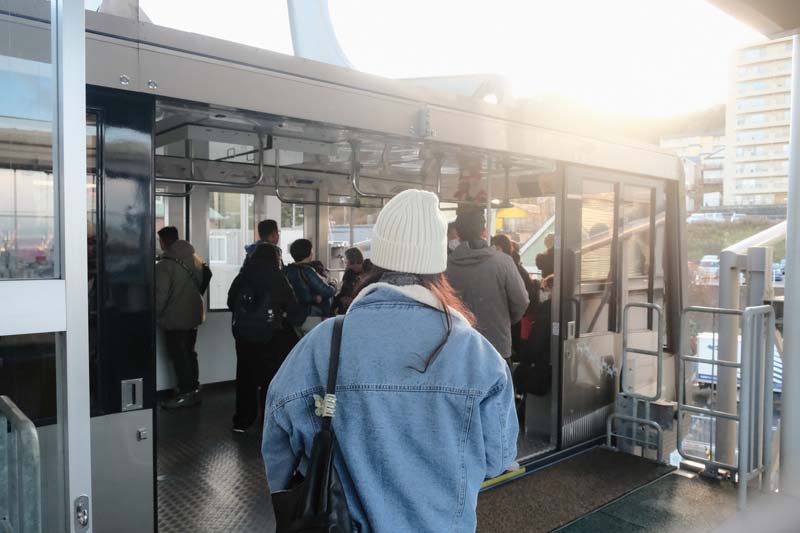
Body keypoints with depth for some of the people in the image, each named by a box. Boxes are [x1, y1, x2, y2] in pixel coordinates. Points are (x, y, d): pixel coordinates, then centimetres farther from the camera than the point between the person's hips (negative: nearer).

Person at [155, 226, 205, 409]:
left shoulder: (164, 265, -18)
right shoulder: (195, 258, 4)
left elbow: (161, 295, -19)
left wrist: (155, 314, -6)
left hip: (174, 318, -7)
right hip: (193, 314, 7)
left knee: (178, 356, 2)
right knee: (189, 353, 17)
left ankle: (186, 393, 6)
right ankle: (193, 389, 24)